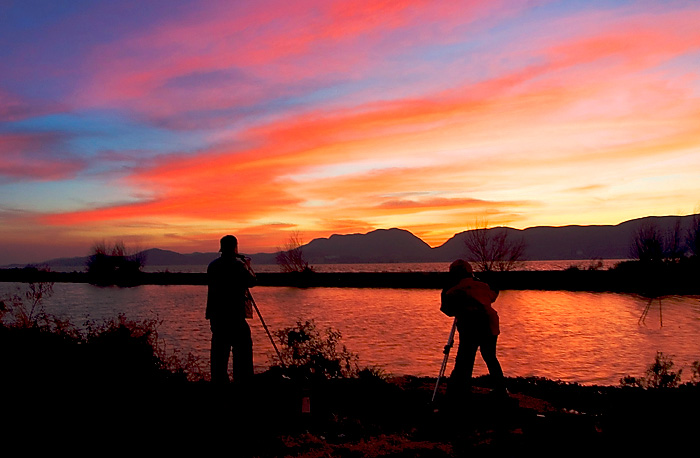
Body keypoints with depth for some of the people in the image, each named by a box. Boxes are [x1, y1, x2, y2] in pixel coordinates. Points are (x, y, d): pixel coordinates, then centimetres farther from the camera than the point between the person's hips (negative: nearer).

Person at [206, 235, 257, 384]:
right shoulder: (238, 265, -11)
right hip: (234, 315, -6)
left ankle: (219, 379, 14)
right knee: (242, 348, 1)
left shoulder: (212, 265, 8)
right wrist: (248, 267, 14)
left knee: (219, 349, 11)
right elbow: (251, 282, -3)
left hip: (215, 314, 6)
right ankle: (243, 379, -2)